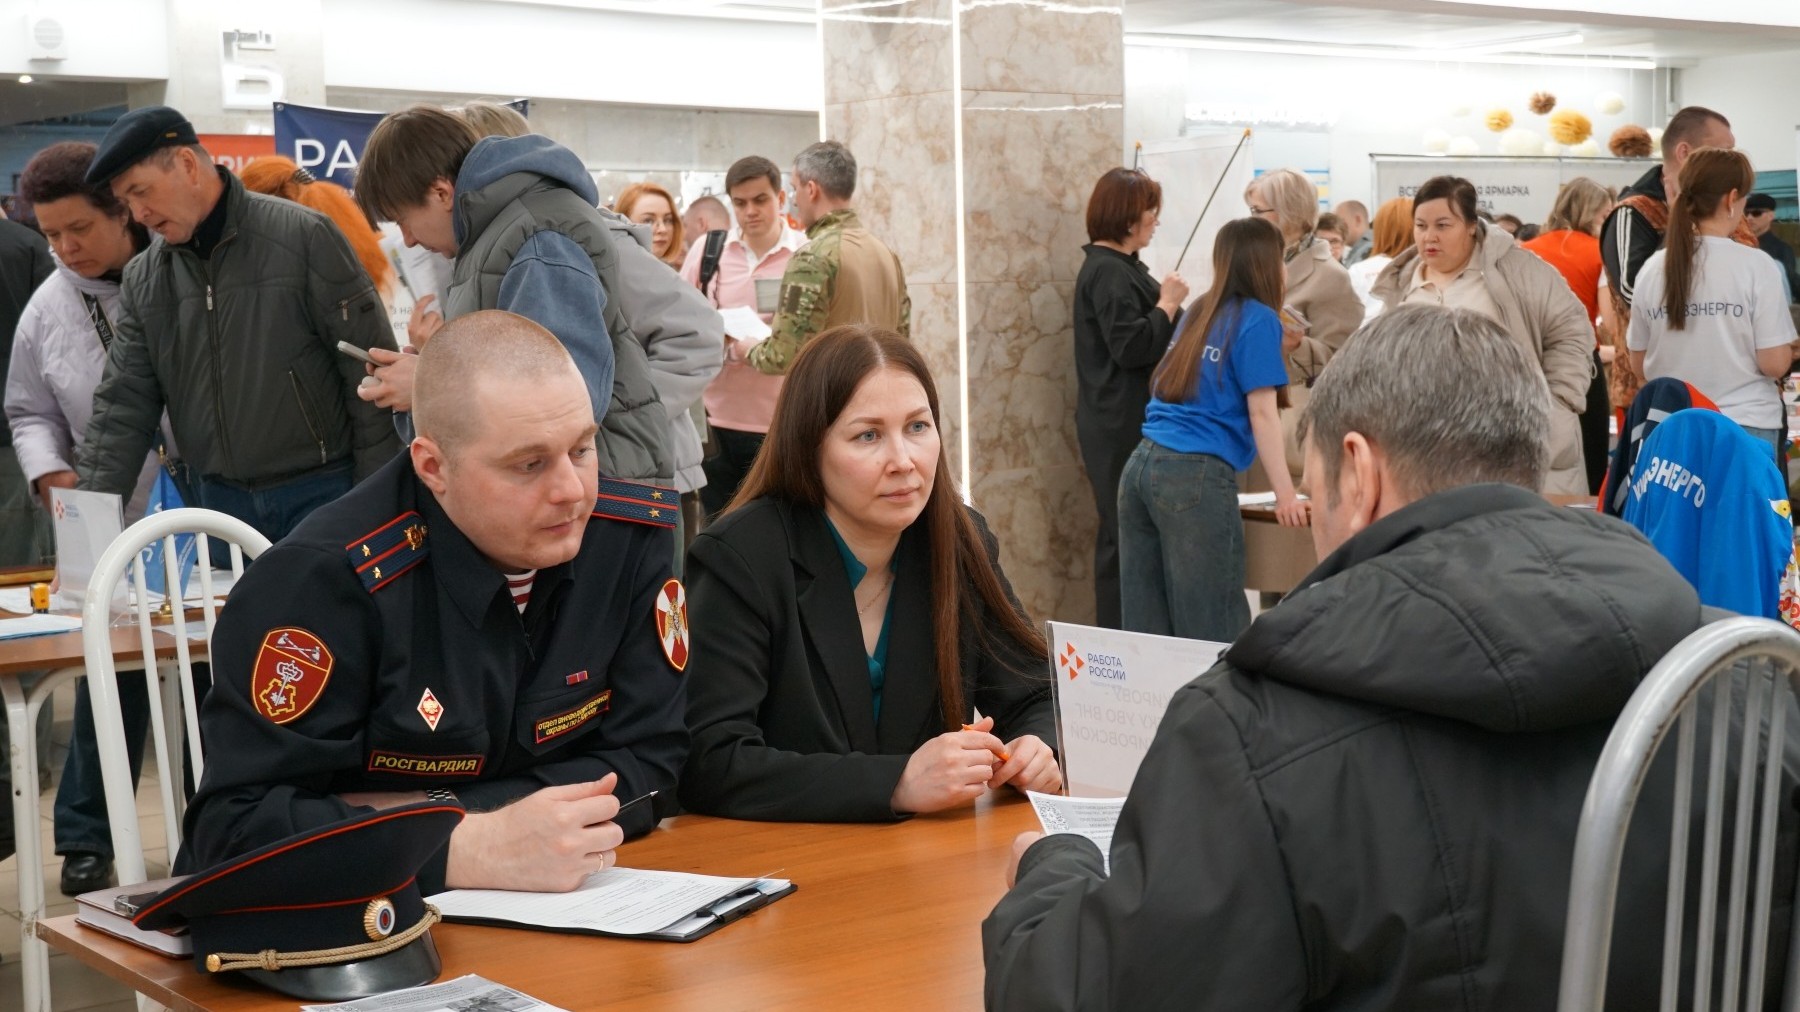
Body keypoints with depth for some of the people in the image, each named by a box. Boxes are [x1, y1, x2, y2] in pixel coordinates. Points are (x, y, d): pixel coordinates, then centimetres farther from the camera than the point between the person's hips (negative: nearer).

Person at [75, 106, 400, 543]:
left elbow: (372, 375, -9)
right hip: (215, 503, 4)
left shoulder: (305, 237, -9)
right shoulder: (142, 281, 6)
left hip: (321, 494, -4)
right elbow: (123, 407, 6)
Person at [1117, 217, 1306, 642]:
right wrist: (1284, 491, -6)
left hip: (1141, 465, 7)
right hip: (1196, 476, -7)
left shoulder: (1200, 312, 19)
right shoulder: (1259, 318, -1)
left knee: (1147, 629, 7)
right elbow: (1261, 412, -6)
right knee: (1211, 631, -3)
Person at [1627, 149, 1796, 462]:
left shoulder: (1653, 268, 1)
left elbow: (1639, 366, 7)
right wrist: (1790, 352, 11)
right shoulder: (1757, 266, -9)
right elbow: (1774, 364, -10)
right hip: (1746, 426, -3)